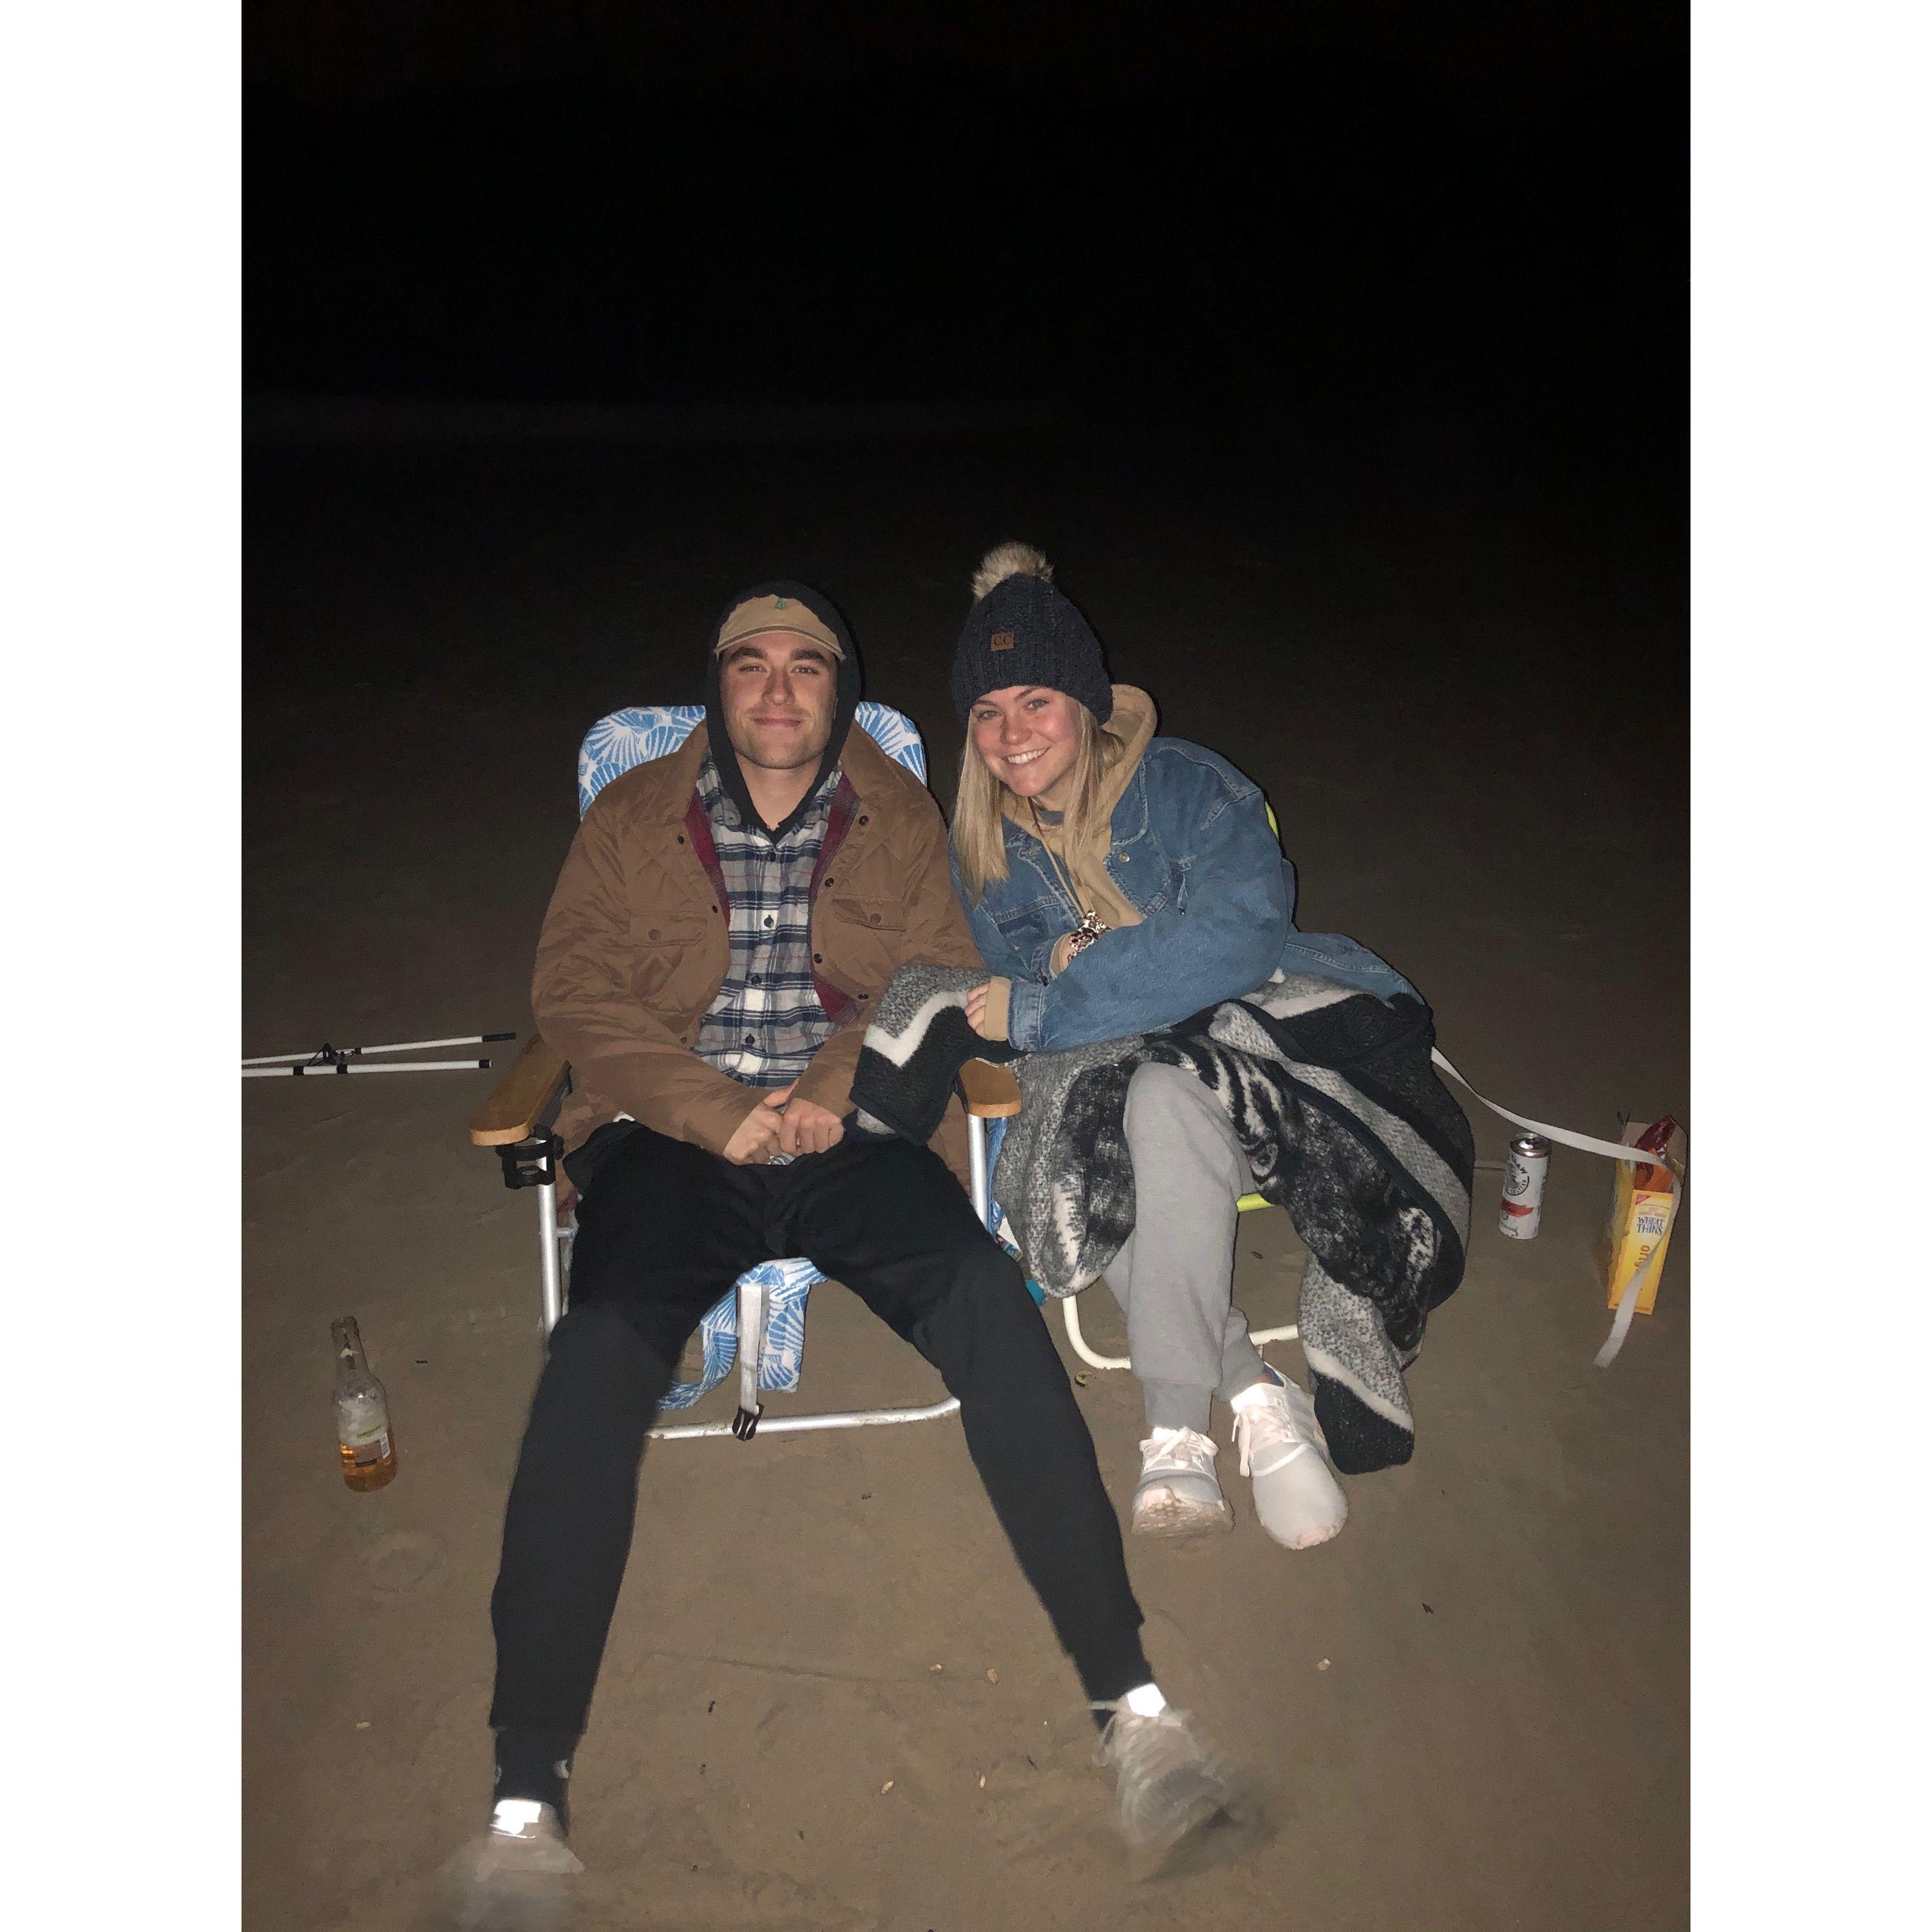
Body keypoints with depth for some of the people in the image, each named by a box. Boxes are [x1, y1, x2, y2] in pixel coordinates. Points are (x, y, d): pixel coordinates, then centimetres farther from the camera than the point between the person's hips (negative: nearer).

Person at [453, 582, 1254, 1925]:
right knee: (601, 1351, -28)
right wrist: (721, 1112, -11)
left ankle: (1133, 1703, -21)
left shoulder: (901, 819, 16)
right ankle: (528, 1794, -21)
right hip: (676, 1136, 0)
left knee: (990, 1302, -27)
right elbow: (577, 995, 4)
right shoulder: (631, 821, 14)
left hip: (853, 1130, 1)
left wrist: (831, 1089, -13)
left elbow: (935, 978, 7)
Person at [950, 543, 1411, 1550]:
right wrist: (1079, 969, -19)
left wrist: (1046, 1006, -24)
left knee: (1164, 1099, -37)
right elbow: (1014, 978, 7)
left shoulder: (1185, 783, -8)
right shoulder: (984, 843, 7)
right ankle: (1257, 1394, -24)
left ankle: (1178, 1424, -29)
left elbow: (1241, 928, -23)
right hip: (1103, 1078, 4)